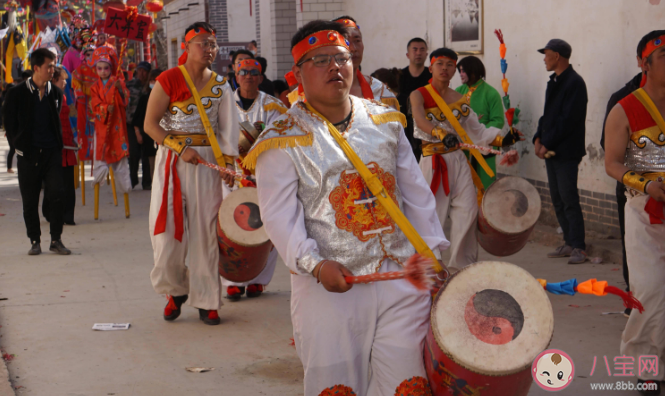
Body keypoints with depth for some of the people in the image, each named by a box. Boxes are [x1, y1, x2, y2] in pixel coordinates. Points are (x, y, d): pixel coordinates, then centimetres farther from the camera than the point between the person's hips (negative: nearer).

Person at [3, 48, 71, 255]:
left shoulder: (55, 93, 8)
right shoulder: (17, 93, -2)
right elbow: (10, 124, 3)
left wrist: (58, 145, 11)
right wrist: (19, 146, 2)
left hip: (52, 153, 2)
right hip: (28, 153, -2)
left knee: (57, 195, -6)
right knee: (30, 201, 3)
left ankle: (56, 240, 4)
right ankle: (35, 241, 14)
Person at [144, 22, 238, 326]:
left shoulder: (221, 86, 7)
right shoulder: (169, 79, -4)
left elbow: (227, 129, 2)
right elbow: (150, 124, -5)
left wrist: (227, 162, -11)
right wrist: (181, 149, -14)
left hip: (207, 160, 2)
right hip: (172, 159, -2)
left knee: (206, 229, 2)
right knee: (168, 231, -1)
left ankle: (206, 300, 11)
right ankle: (176, 290, 22)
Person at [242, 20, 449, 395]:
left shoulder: (384, 121, 10)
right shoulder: (284, 140, -4)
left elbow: (415, 191, 13)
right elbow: (279, 214, -11)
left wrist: (432, 251, 7)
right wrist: (315, 264, -25)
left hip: (400, 275, 3)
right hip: (330, 286, -3)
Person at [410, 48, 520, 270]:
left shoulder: (460, 99, 12)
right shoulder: (419, 95, -4)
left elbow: (477, 131, 10)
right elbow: (420, 121, -25)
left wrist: (503, 139, -6)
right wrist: (441, 134, -43)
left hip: (458, 160, 5)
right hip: (433, 161, -5)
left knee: (468, 212, -1)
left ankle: (463, 263, 12)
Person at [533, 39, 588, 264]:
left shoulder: (574, 83, -12)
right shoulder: (554, 82, 16)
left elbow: (568, 119, -18)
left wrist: (547, 143, -15)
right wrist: (539, 138, 4)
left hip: (566, 152, -9)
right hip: (550, 150, 9)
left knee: (568, 199, -8)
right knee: (557, 199, 11)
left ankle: (578, 247, -4)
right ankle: (569, 243, 18)